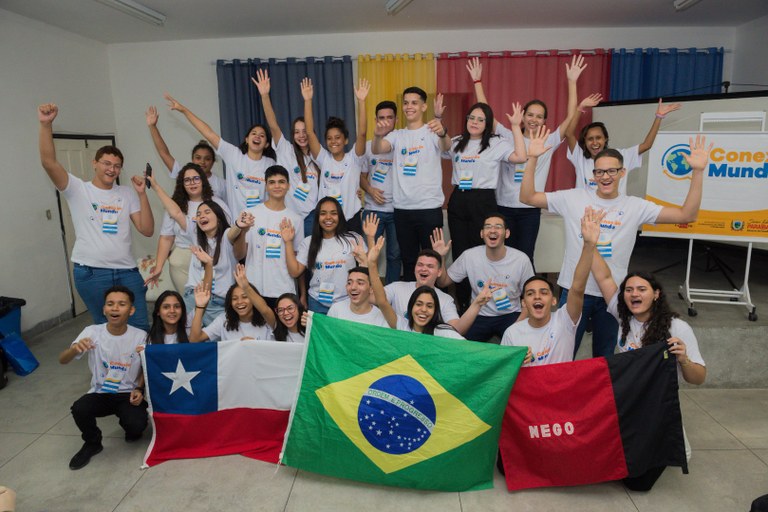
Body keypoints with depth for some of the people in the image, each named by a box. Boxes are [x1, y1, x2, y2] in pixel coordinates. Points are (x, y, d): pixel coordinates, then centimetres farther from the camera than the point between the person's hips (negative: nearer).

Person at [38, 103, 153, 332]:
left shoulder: (127, 194, 8)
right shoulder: (78, 189, 1)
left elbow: (147, 230, 0)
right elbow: (48, 162, -15)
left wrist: (142, 194, -8)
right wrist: (46, 124, -27)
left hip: (127, 270, 2)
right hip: (90, 272, -2)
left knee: (141, 326, 5)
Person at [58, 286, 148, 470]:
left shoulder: (140, 336, -10)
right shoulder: (92, 332, -9)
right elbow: (62, 360, -16)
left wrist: (139, 389, -14)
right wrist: (75, 348, -39)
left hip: (128, 394, -1)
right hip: (100, 393, 2)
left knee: (136, 425, -28)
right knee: (79, 409, -30)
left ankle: (131, 429, 14)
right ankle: (92, 444, 3)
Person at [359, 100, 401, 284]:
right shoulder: (368, 146, 8)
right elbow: (362, 176, 11)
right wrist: (370, 190, -7)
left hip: (397, 209, -1)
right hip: (372, 209, 1)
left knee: (395, 254, 8)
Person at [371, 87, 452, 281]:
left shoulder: (432, 131, -1)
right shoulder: (396, 135, 9)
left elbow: (446, 146, -23)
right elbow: (376, 150, -9)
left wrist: (442, 132, -47)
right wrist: (377, 135, -32)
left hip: (430, 207, -3)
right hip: (402, 208, 4)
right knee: (408, 259, 14)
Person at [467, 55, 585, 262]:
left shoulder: (548, 143, 4)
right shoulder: (508, 137, 3)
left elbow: (570, 117, -4)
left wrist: (572, 82, -8)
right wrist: (478, 81, -2)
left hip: (530, 210, 0)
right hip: (503, 207, 0)